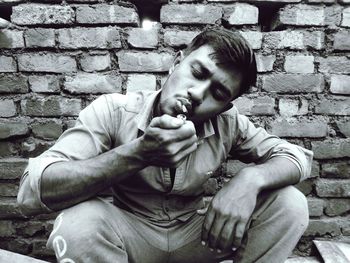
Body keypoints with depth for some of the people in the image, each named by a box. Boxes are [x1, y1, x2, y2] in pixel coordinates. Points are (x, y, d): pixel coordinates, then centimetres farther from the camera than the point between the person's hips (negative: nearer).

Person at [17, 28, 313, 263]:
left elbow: (299, 157, -9)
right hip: (132, 235, -1)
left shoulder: (228, 122, -15)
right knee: (77, 224, -35)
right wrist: (138, 153, -43)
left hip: (195, 234, 2)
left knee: (291, 204, -16)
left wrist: (250, 179, -33)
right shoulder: (114, 111, -22)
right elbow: (31, 192, -29)